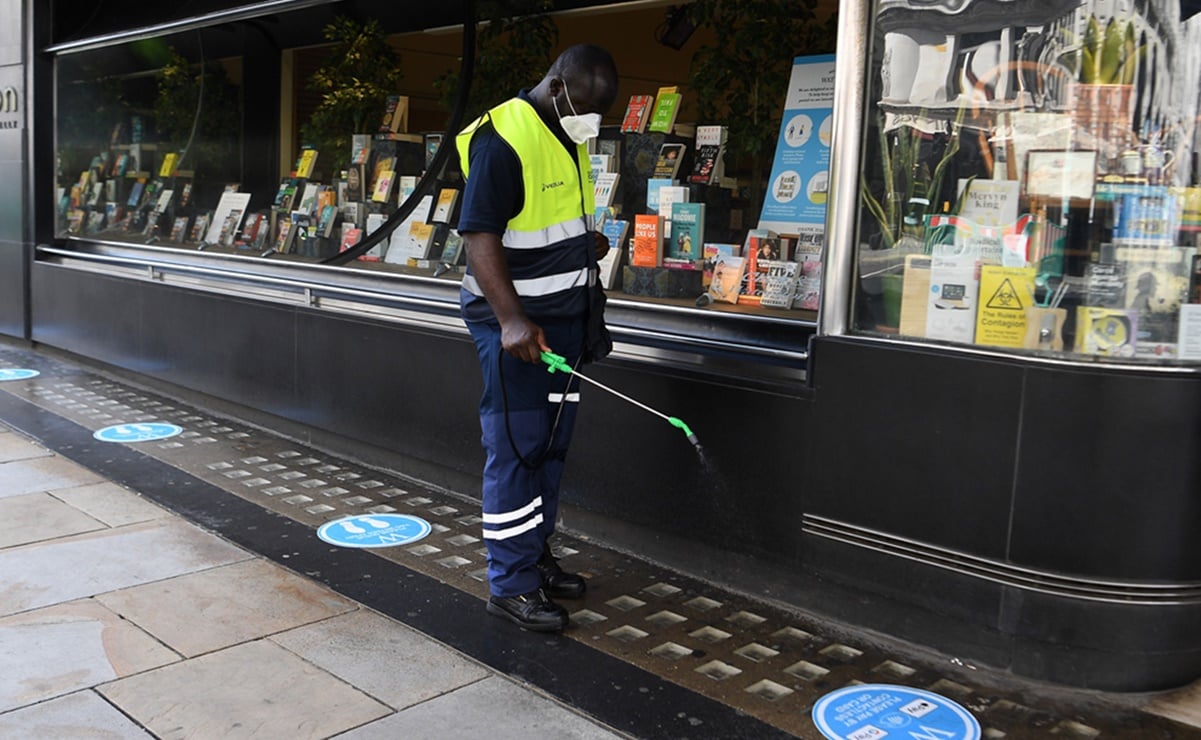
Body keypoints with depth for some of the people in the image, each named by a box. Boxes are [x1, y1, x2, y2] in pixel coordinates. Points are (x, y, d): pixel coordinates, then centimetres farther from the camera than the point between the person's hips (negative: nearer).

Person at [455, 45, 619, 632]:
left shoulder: (570, 136, 12)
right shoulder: (501, 138, -17)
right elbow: (479, 236, -23)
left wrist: (585, 243, 13)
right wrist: (511, 320, -30)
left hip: (563, 314, 9)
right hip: (513, 320, -9)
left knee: (551, 445, 14)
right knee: (515, 449, -3)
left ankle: (534, 555, 28)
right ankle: (511, 584, 6)